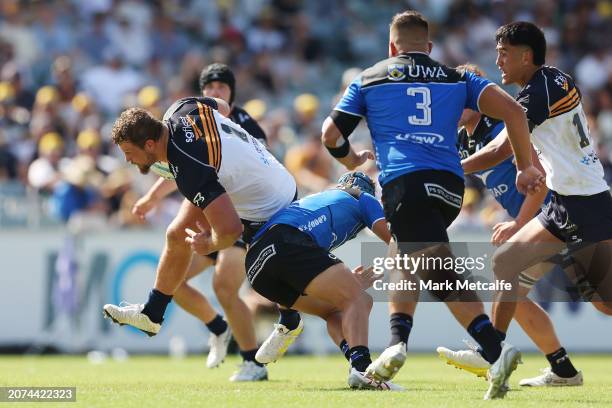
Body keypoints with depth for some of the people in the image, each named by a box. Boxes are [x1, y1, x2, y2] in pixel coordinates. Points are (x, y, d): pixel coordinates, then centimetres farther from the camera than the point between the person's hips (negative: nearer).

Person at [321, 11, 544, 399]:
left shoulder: (369, 79, 20)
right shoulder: (456, 79, 22)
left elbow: (331, 133, 18)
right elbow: (512, 110, 8)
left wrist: (351, 159, 39)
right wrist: (526, 167, 15)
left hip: (404, 182, -3)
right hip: (450, 183, 4)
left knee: (444, 275, -15)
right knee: (410, 260, 26)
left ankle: (496, 351, -32)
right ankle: (397, 343, 12)